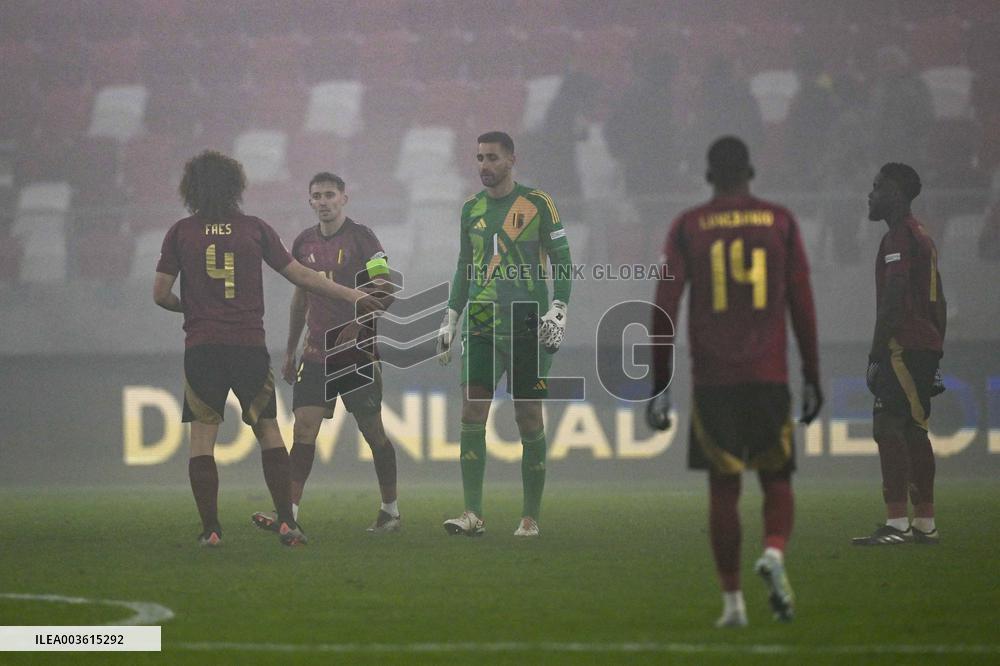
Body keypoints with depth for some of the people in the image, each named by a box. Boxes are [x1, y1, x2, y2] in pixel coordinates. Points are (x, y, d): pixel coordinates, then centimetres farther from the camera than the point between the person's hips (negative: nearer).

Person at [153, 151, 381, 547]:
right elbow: (301, 276, 6)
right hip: (249, 346, 1)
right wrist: (354, 296, 15)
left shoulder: (181, 233, 2)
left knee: (202, 437, 3)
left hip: (201, 347, -1)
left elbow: (161, 294, 1)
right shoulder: (254, 229, 3)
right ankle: (286, 521, 1)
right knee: (268, 431, 9)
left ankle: (210, 529, -2)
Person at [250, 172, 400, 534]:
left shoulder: (361, 238, -5)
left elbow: (385, 292, -9)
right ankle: (289, 511, -12)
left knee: (372, 430, 3)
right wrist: (290, 352, 21)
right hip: (316, 351, 5)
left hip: (357, 351, -4)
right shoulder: (304, 243, 12)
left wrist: (357, 324, -21)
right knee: (304, 426, -7)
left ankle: (391, 510, 16)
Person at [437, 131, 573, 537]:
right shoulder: (472, 208, 13)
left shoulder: (537, 203, -1)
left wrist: (558, 310, -10)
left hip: (526, 325, -4)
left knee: (529, 420, -1)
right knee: (471, 415, -6)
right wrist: (450, 321, 17)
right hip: (480, 324, 4)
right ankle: (473, 515, -6)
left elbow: (561, 260, 0)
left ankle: (530, 518, 6)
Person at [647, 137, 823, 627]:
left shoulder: (688, 228, 4)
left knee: (723, 487, 5)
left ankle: (732, 601, 2)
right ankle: (774, 553, -18)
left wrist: (659, 387, 4)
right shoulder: (780, 222, 6)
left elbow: (665, 307, 1)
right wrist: (811, 379, 11)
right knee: (776, 479, 11)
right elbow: (802, 304, 5)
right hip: (769, 376, 0)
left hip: (711, 379, 0)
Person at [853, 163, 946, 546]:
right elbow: (938, 303, 23)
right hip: (926, 346, 10)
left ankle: (897, 524, -19)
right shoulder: (923, 238, 20)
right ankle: (925, 525, 14)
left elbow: (893, 300, -18)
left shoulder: (898, 238, -11)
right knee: (914, 431, 12)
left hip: (904, 347, -10)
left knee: (888, 429, -13)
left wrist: (876, 353, -17)